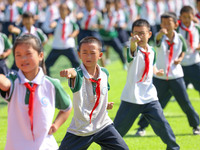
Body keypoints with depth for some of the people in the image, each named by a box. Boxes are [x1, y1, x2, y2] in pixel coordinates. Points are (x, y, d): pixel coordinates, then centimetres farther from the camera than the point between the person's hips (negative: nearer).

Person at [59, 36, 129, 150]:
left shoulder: (104, 73, 0)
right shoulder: (79, 74, -18)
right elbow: (74, 74, -46)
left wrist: (105, 103, 9)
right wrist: (70, 72, -67)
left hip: (103, 126, 4)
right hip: (80, 130, -4)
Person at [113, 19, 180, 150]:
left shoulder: (152, 51, 6)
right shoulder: (134, 50, -12)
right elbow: (132, 51, -39)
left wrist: (155, 71, 7)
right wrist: (133, 42, -62)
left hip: (150, 97, 4)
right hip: (131, 98, -4)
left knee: (162, 124, -3)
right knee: (118, 130, 2)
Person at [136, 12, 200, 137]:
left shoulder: (180, 38, -3)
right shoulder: (161, 38, -11)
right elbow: (158, 38, -37)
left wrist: (180, 59, -6)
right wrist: (161, 33, -61)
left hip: (176, 76, 1)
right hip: (159, 77, -1)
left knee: (185, 102, 1)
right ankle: (142, 127, 18)